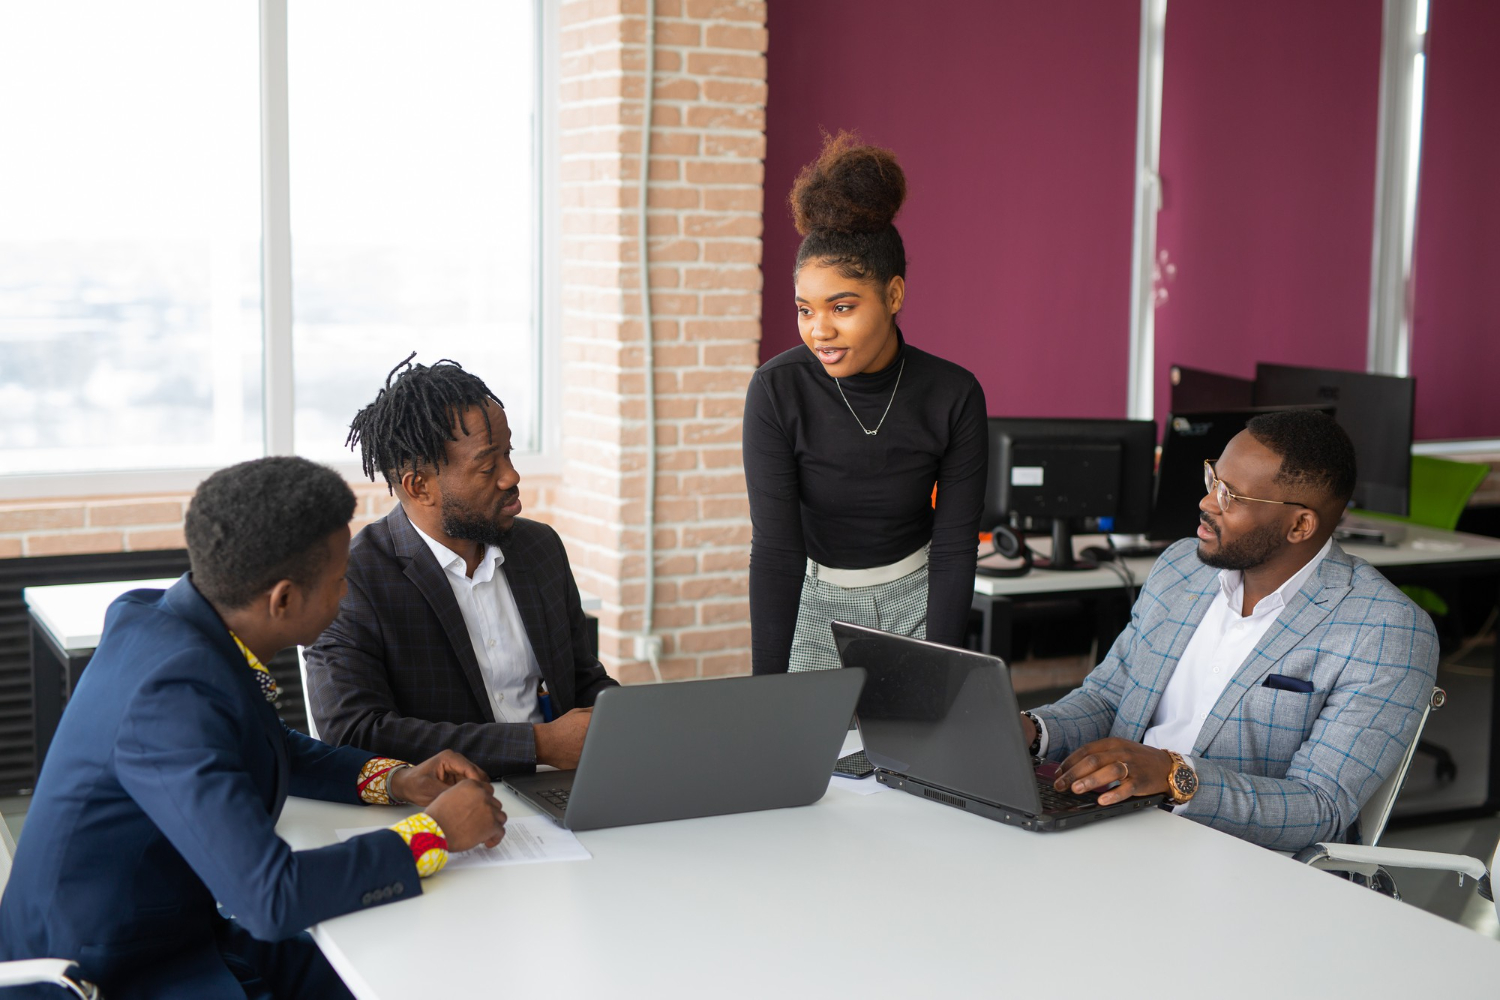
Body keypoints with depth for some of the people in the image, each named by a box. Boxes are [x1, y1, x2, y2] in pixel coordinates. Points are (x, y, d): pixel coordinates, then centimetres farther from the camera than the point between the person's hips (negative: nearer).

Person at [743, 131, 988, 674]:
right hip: (814, 597, 0)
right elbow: (775, 548, -21)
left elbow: (955, 548, -14)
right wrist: (766, 691, -25)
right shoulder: (777, 391, -19)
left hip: (917, 595, 1)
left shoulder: (954, 395, -16)